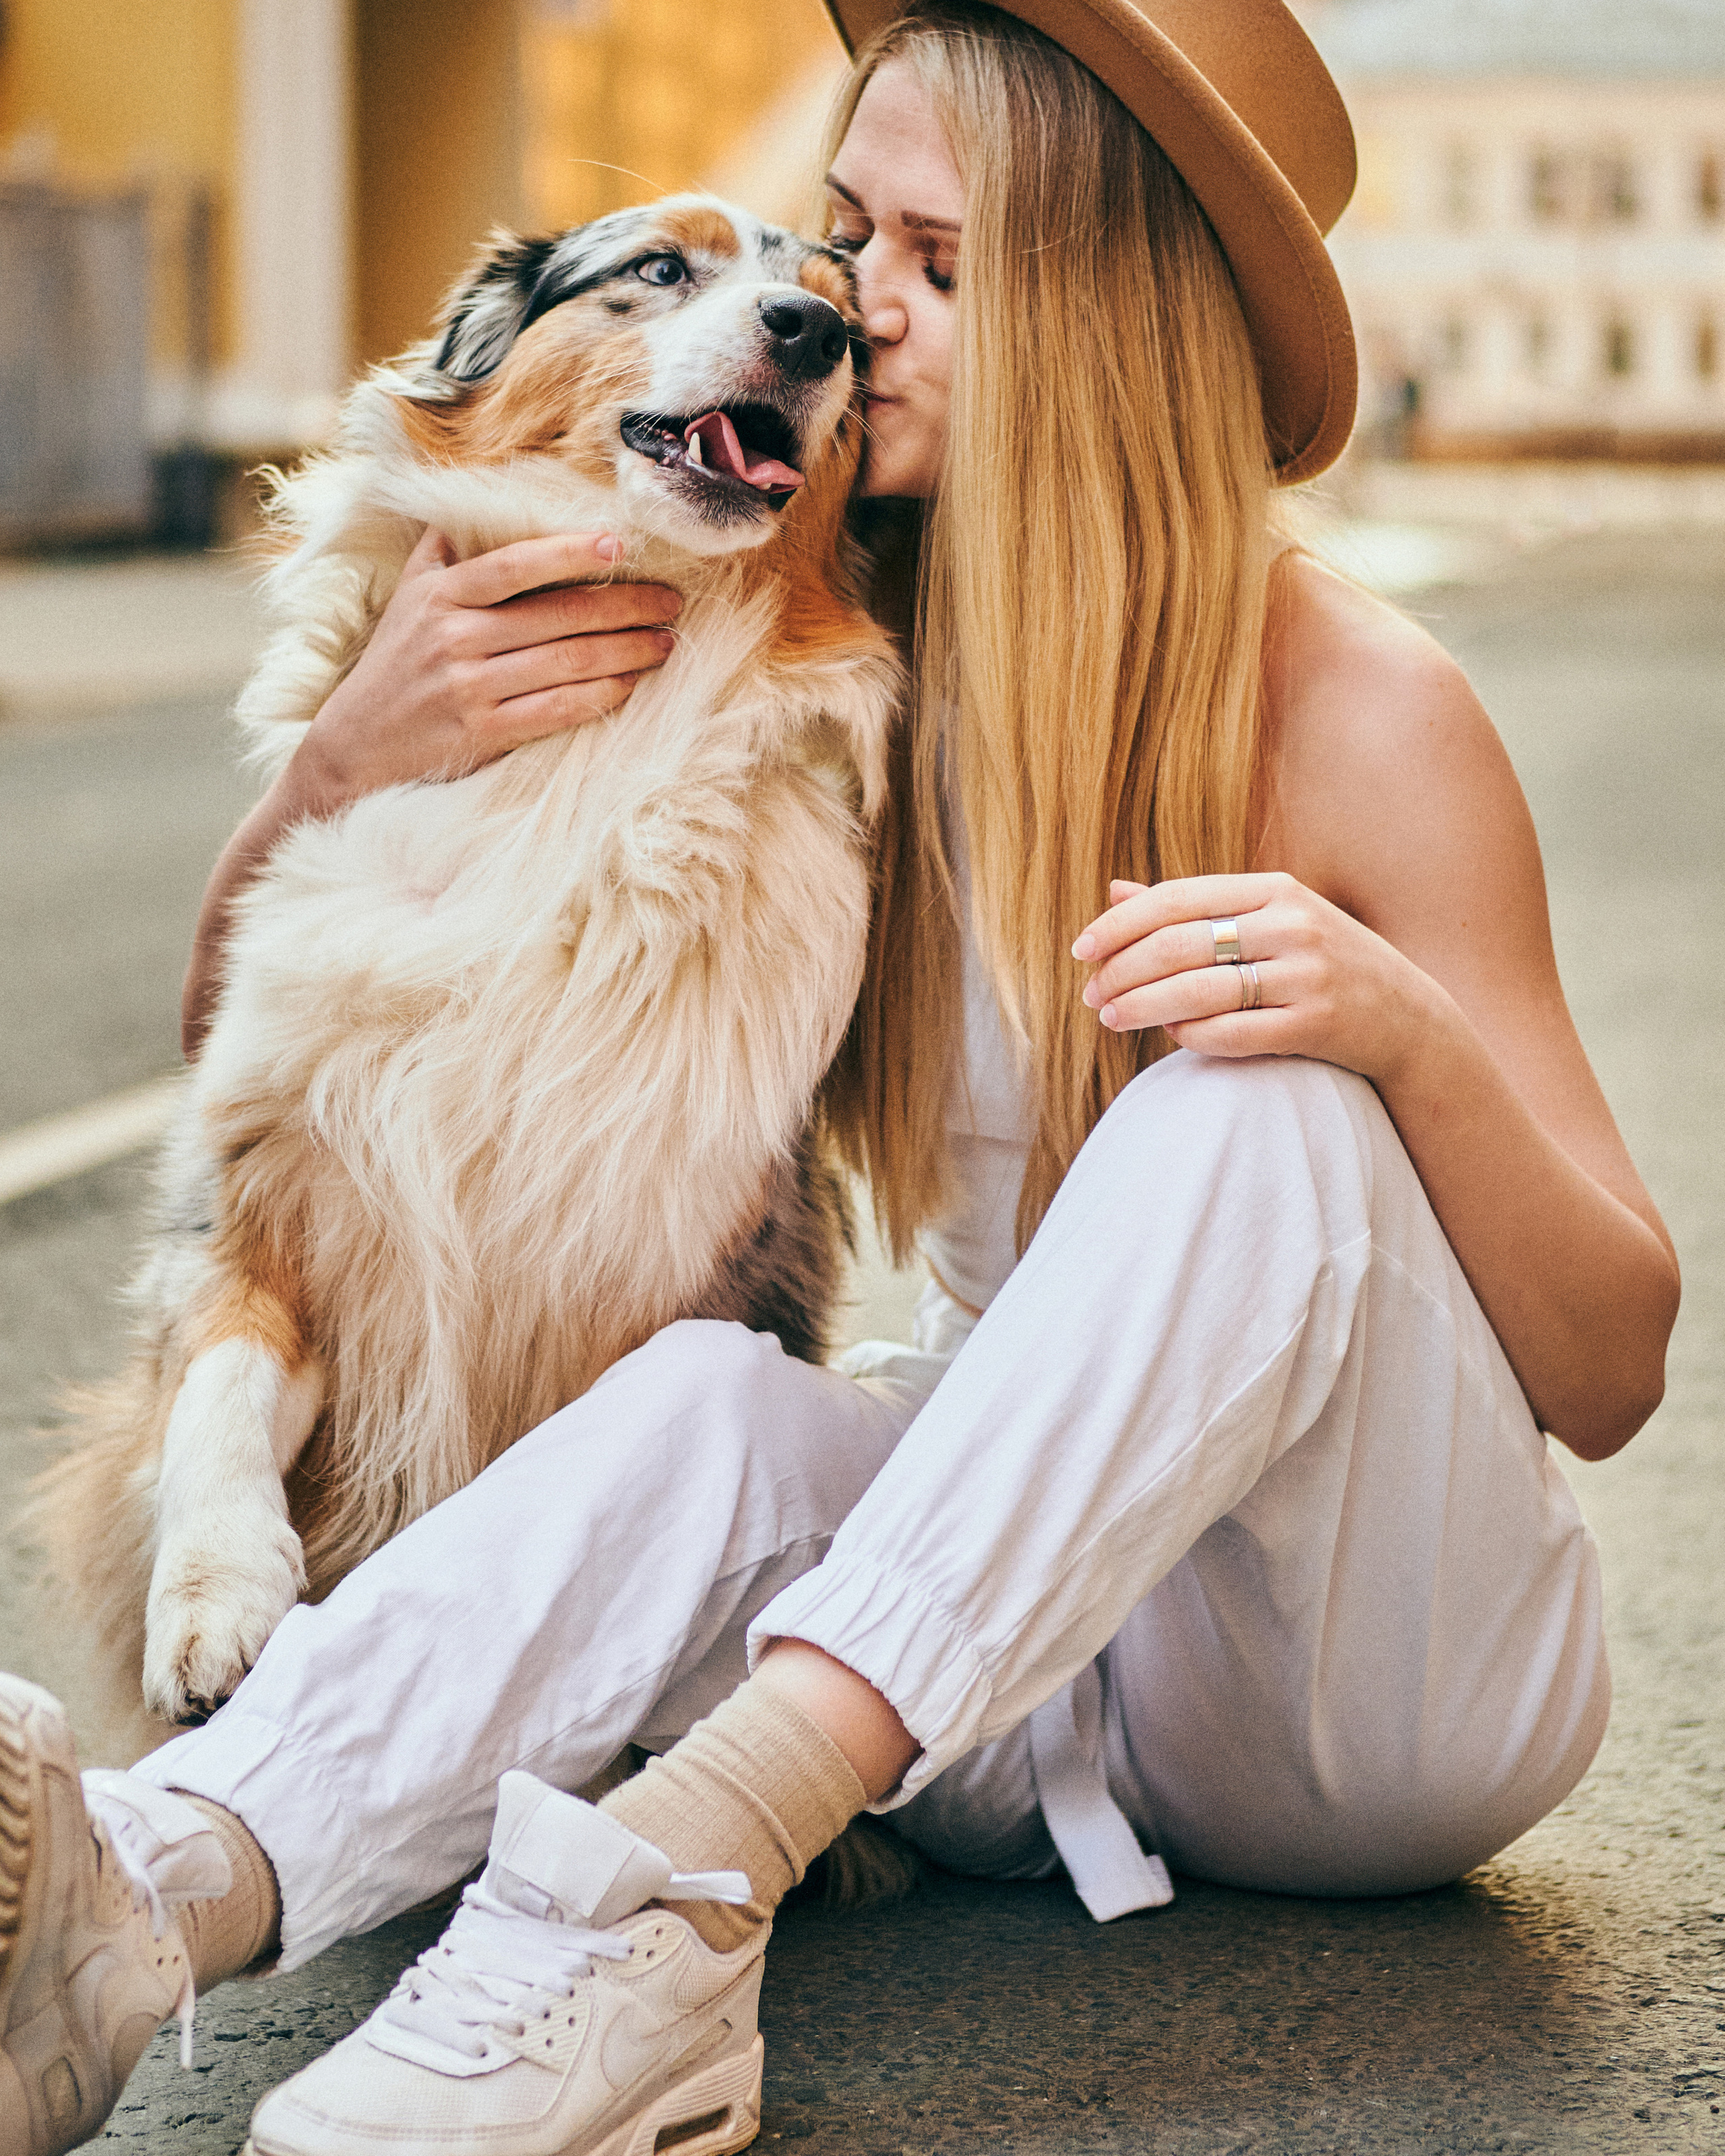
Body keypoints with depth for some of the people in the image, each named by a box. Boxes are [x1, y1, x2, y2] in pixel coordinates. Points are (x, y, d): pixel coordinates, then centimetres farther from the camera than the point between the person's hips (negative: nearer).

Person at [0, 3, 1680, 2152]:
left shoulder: (1352, 707, -11)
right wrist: (351, 760, -16)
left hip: (1395, 1676, -2)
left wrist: (1406, 1029, -28)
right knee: (711, 1402, -29)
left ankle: (678, 1876, -45)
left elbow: (1607, 1375, -9)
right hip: (1031, 1700, 3)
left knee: (1257, 1102, -31)